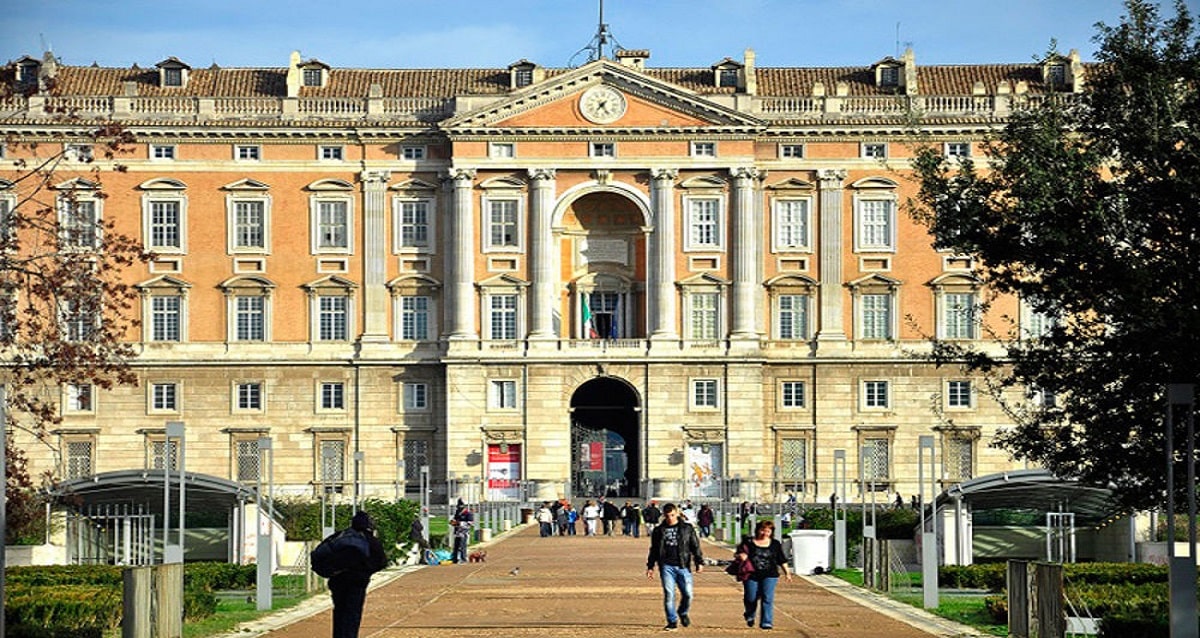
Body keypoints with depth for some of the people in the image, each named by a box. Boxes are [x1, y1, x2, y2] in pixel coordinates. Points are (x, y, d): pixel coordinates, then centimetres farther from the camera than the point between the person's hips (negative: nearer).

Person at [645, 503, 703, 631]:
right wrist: (650, 566, 14)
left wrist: (699, 562, -1)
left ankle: (683, 613, 26)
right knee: (668, 594, -9)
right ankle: (672, 622, 0)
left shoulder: (687, 529, 10)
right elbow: (654, 550, 18)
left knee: (687, 594, -4)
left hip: (683, 566, 0)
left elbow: (695, 547, 9)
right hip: (666, 566, 0)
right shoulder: (659, 531, 13)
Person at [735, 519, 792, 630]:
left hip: (769, 576, 0)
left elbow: (782, 560, 14)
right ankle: (750, 616, 36)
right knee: (751, 598, 5)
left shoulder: (775, 544, 8)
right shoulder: (748, 542, 4)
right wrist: (740, 556, -15)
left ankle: (766, 622, -8)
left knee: (767, 599, -12)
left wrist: (786, 572, 7)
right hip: (751, 575, 0)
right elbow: (737, 555, 8)